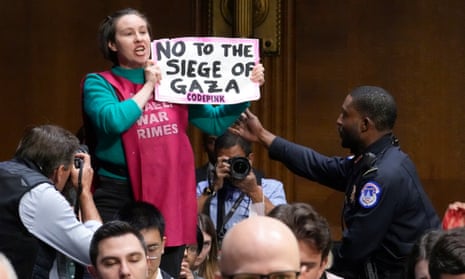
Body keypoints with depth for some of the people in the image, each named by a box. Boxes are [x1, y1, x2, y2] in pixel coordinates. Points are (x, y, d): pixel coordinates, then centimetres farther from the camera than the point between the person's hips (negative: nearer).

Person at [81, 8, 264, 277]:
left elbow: (216, 122, 15)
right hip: (120, 197, -4)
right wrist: (148, 88, -8)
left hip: (171, 199, 4)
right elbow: (113, 121, -19)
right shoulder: (99, 83, 0)